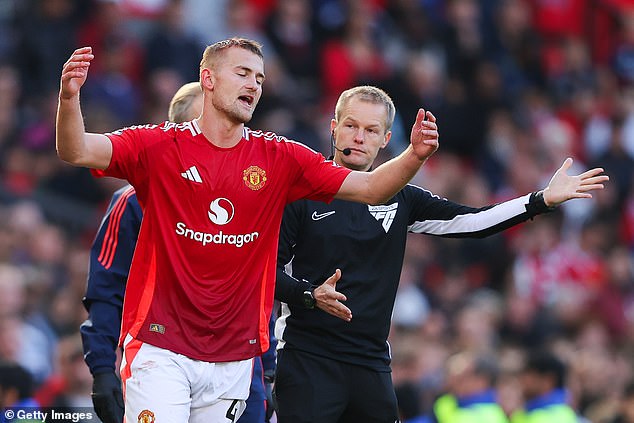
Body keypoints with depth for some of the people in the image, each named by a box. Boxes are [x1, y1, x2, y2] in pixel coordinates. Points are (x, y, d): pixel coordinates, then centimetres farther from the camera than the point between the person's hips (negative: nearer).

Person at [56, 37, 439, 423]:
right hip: (160, 344, -3)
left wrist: (415, 156, -16)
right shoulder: (159, 145, -2)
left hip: (234, 357, 4)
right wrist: (69, 98, -34)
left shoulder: (280, 158, 6)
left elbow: (370, 188, 4)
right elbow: (77, 152, -13)